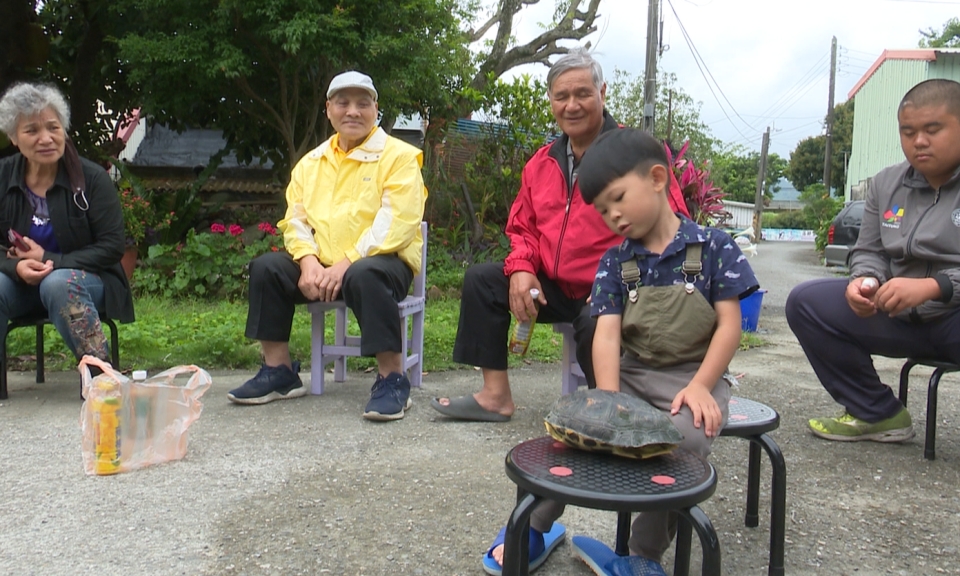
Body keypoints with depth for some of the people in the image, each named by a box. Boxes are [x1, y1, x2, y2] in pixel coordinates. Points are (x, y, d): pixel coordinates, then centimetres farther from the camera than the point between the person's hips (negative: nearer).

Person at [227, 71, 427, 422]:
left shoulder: (399, 156, -2)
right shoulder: (311, 163, 16)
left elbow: (396, 223, -14)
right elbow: (296, 219, 9)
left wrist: (347, 263, -23)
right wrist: (309, 260, -13)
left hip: (383, 260, -5)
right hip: (321, 263, 6)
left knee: (364, 275, -37)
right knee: (266, 267, -14)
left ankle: (392, 379, -25)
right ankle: (279, 372, -4)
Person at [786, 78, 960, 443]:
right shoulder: (886, 184, 8)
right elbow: (869, 251, 12)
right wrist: (865, 280, -10)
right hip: (901, 315, 7)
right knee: (806, 301, -5)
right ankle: (878, 414, 4)